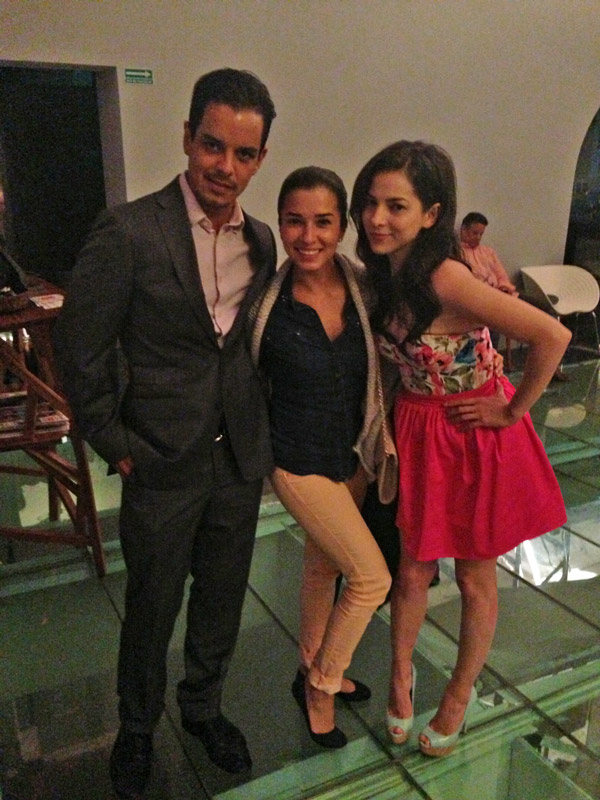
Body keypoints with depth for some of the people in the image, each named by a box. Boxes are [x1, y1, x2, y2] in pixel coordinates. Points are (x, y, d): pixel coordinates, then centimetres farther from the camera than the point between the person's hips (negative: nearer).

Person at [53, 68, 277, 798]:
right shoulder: (129, 232, -14)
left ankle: (203, 706, 46)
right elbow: (79, 348, -10)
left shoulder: (261, 241, 3)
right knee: (152, 607, 15)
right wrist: (116, 445, -8)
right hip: (163, 463, -4)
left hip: (240, 458, 5)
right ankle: (136, 726, 42)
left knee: (222, 599, 19)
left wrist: (256, 426, 8)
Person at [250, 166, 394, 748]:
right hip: (300, 459, -5)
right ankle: (320, 685, 23)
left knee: (324, 563, 22)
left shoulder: (364, 287, -10)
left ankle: (313, 672, 46)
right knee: (372, 577, -3)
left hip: (354, 454, 5)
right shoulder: (267, 301, -19)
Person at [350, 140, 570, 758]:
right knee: (413, 570, 15)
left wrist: (513, 411, -18)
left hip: (479, 438, -5)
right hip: (416, 434, 5)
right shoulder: (382, 276, -5)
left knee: (475, 577, 15)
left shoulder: (446, 279, -28)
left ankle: (459, 696, 38)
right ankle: (401, 677, 41)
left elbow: (552, 336, -30)